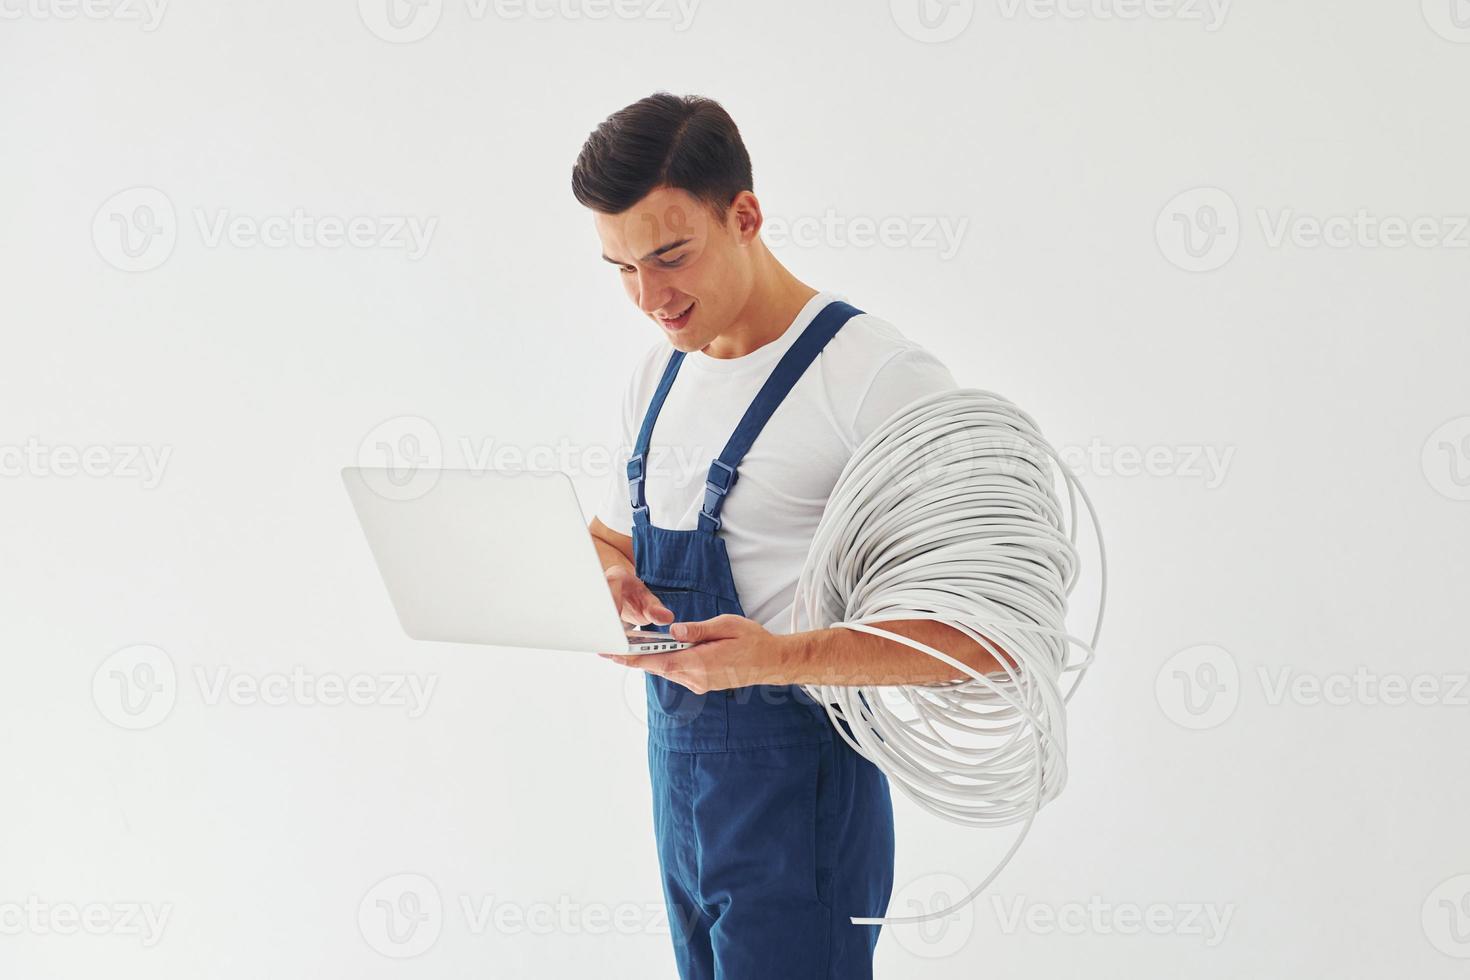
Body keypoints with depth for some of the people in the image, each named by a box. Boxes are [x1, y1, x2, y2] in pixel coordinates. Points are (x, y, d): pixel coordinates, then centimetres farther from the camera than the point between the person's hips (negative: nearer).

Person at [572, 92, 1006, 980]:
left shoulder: (877, 375, -15)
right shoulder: (659, 375, 11)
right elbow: (613, 536, 24)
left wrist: (782, 657, -30)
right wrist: (608, 582, -2)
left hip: (798, 789, -7)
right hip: (674, 771, 7)